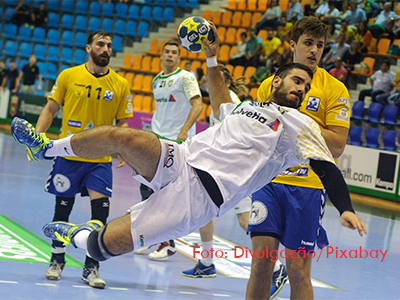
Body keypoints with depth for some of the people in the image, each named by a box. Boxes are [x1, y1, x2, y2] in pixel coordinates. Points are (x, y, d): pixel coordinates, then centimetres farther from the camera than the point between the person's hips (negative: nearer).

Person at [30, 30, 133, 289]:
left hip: (100, 160, 0)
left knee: (100, 210, -9)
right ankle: (57, 261, 26)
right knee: (62, 209, 7)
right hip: (68, 155, 0)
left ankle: (91, 268, 3)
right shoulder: (68, 76, 0)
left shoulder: (121, 85, 1)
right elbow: (50, 110, 5)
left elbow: (122, 122, 7)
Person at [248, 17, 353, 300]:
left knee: (298, 271, -1)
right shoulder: (269, 85, 10)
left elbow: (337, 146, -7)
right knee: (261, 262, -4)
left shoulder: (335, 89, -1)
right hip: (269, 181, 3)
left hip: (309, 184, -2)